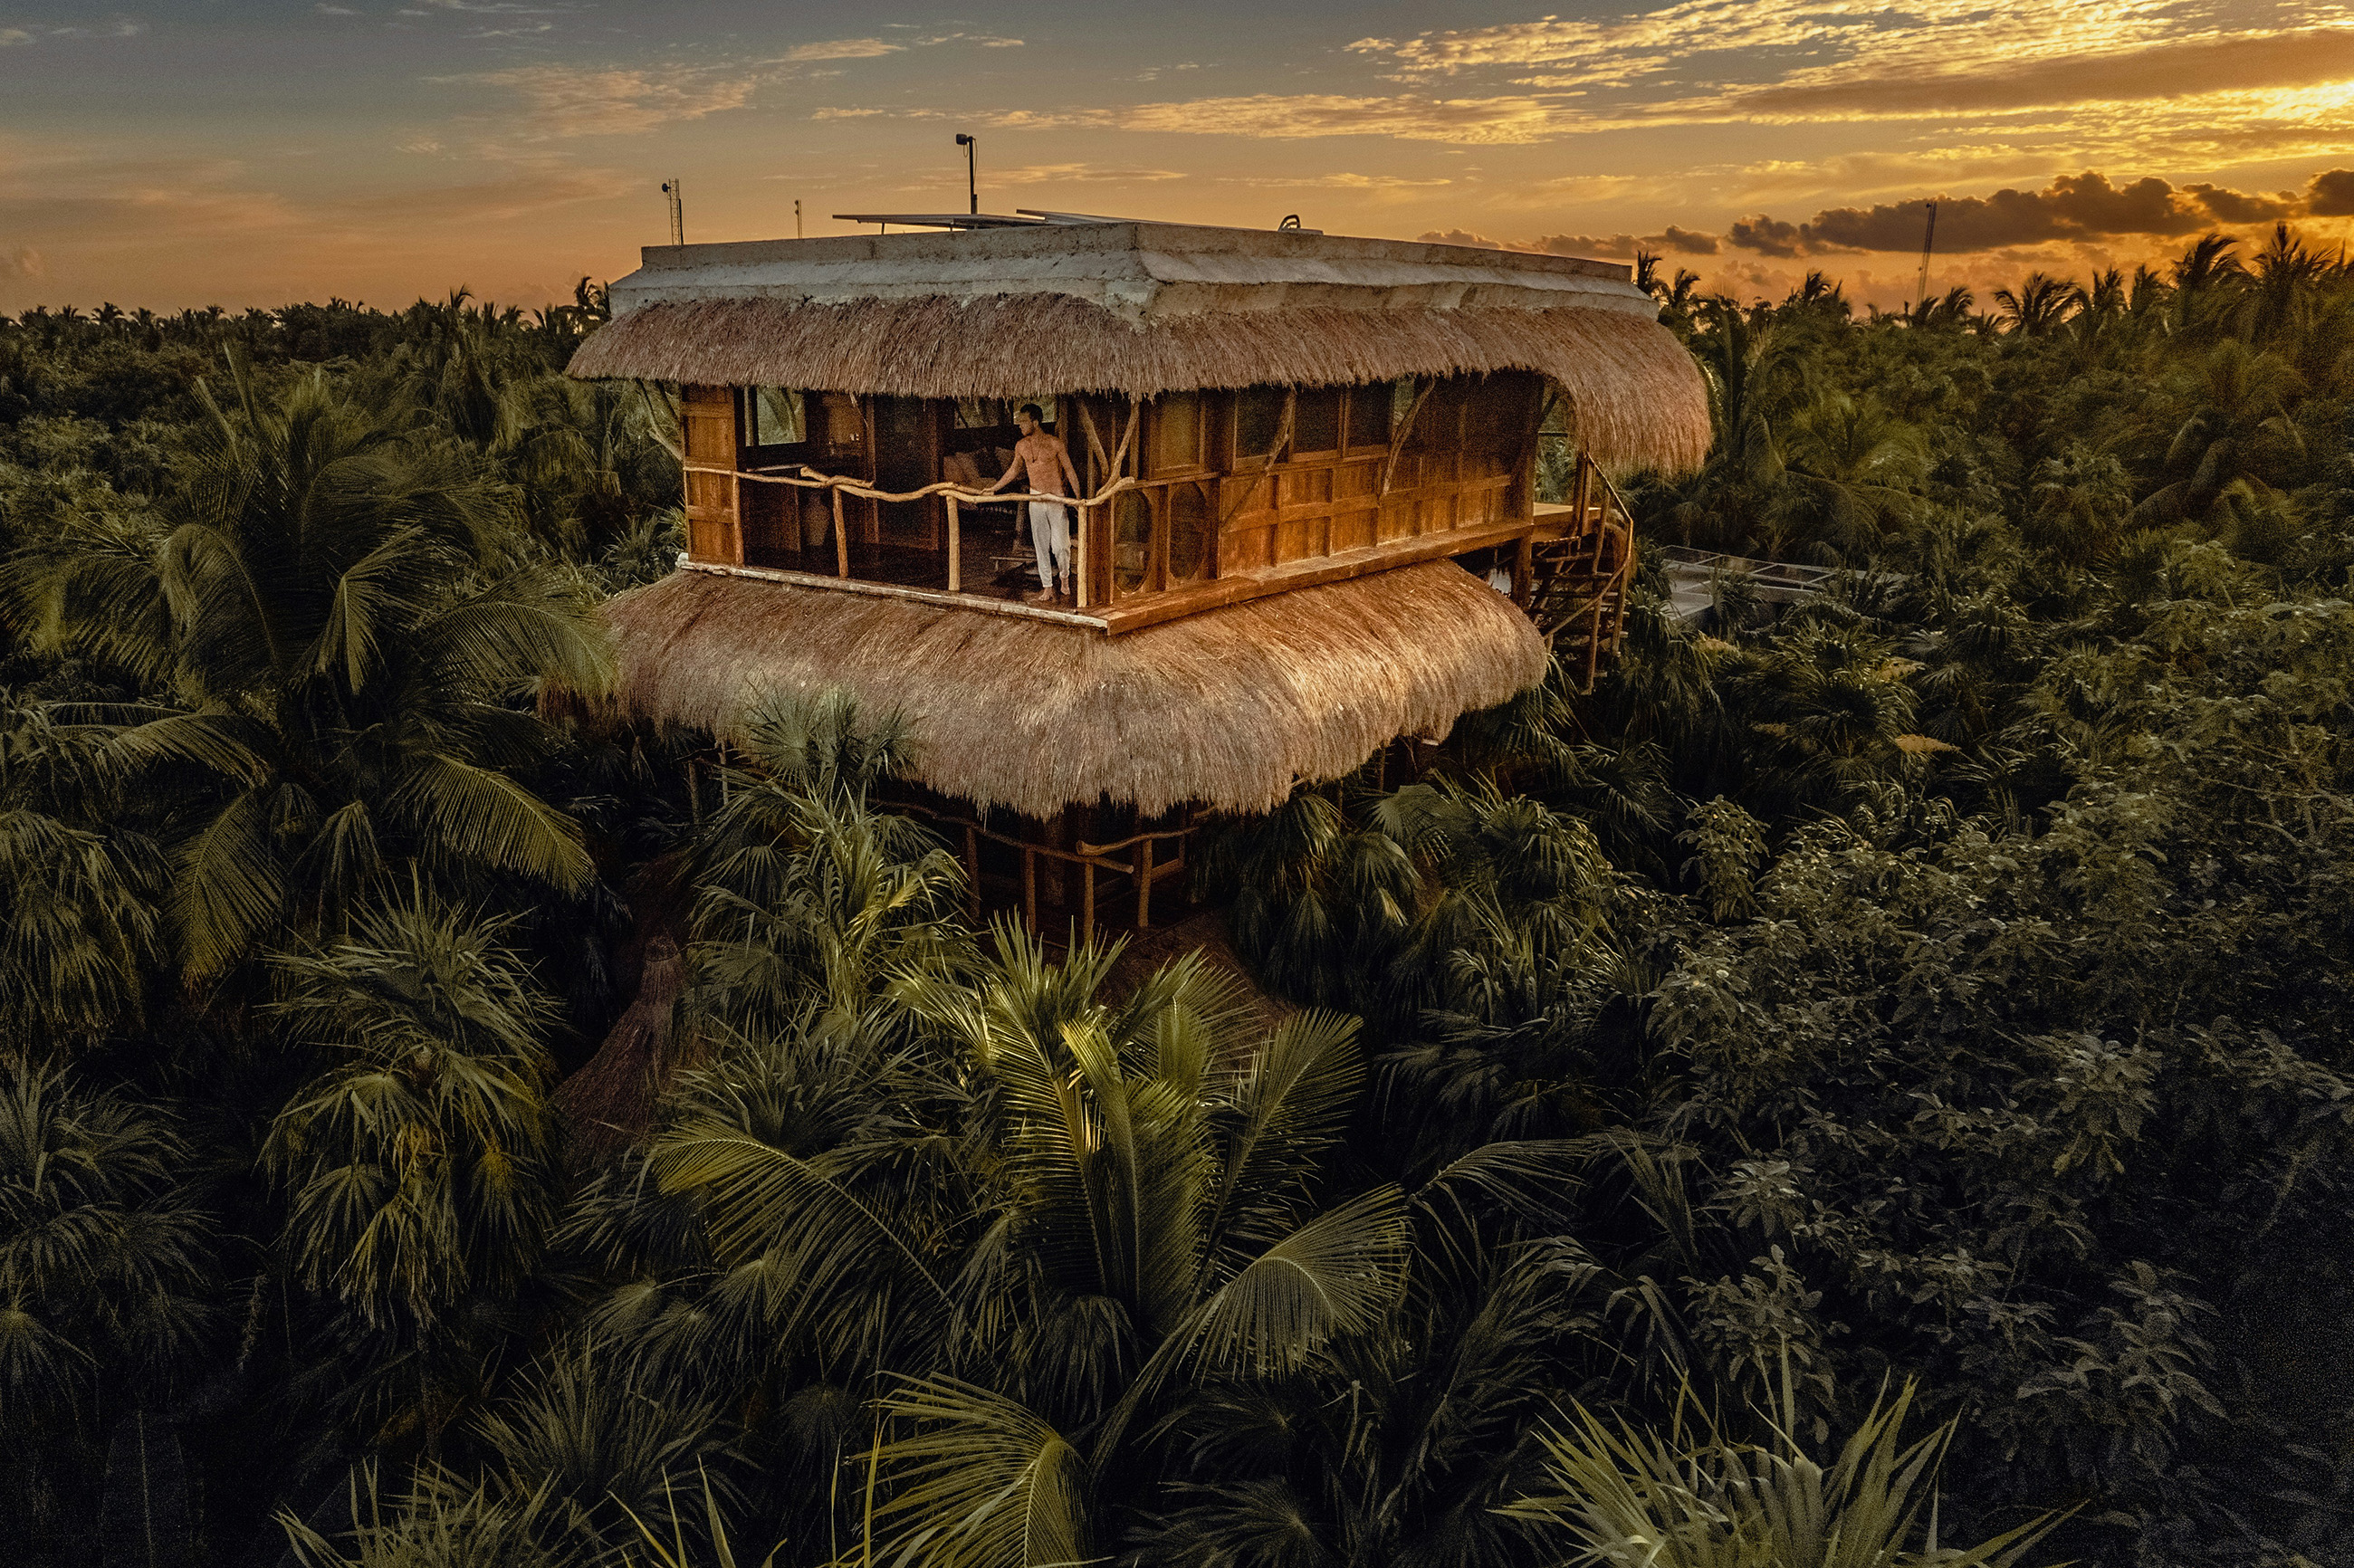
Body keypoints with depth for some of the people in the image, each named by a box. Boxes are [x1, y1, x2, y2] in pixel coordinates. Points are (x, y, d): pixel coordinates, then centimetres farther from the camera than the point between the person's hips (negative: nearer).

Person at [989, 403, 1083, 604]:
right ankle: (1047, 588, 13)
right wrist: (994, 488, 23)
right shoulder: (1021, 446, 5)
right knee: (1041, 545, 5)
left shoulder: (1054, 444, -9)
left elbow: (1069, 470, -4)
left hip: (1057, 499, -4)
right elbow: (1014, 470, 20)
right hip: (1036, 499, 5)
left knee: (1060, 545, -9)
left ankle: (1064, 578, 17)